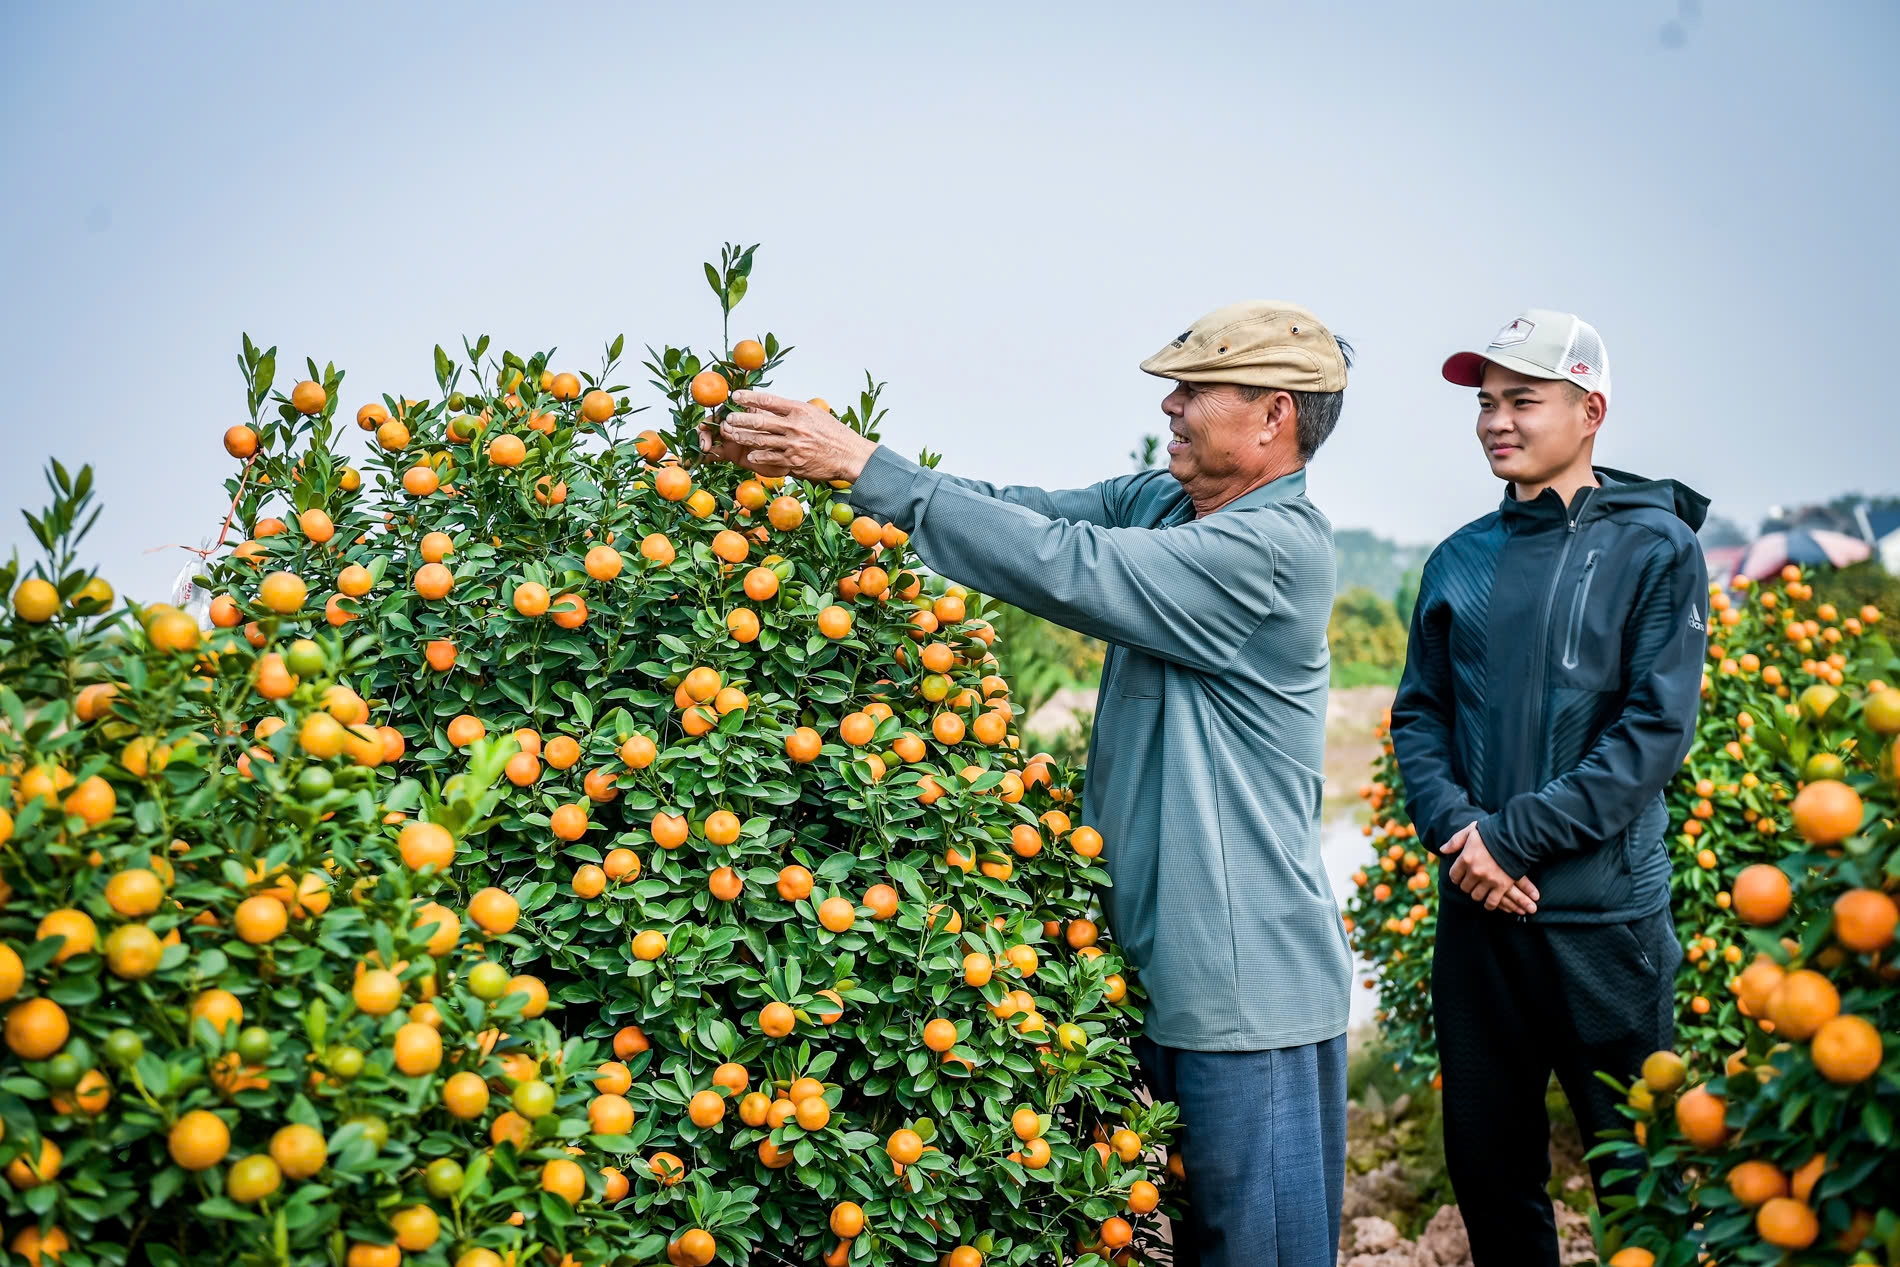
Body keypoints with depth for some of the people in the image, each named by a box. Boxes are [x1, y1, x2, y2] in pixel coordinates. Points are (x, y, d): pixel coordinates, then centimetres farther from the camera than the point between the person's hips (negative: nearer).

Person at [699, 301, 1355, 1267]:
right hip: (1159, 969, 8)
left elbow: (1060, 564, -26)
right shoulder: (1160, 504, 7)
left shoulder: (1277, 547, -19)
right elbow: (1018, 508, 2)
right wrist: (806, 452, -7)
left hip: (1250, 992, -8)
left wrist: (862, 463, -23)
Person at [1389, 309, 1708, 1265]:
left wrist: (1514, 834, -18)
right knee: (1484, 1159, 14)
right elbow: (1417, 716, 7)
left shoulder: (1654, 548, -4)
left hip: (1603, 912, -4)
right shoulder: (1459, 561, 9)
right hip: (1477, 906, 4)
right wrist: (1455, 828, -12)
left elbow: (1657, 729, -12)